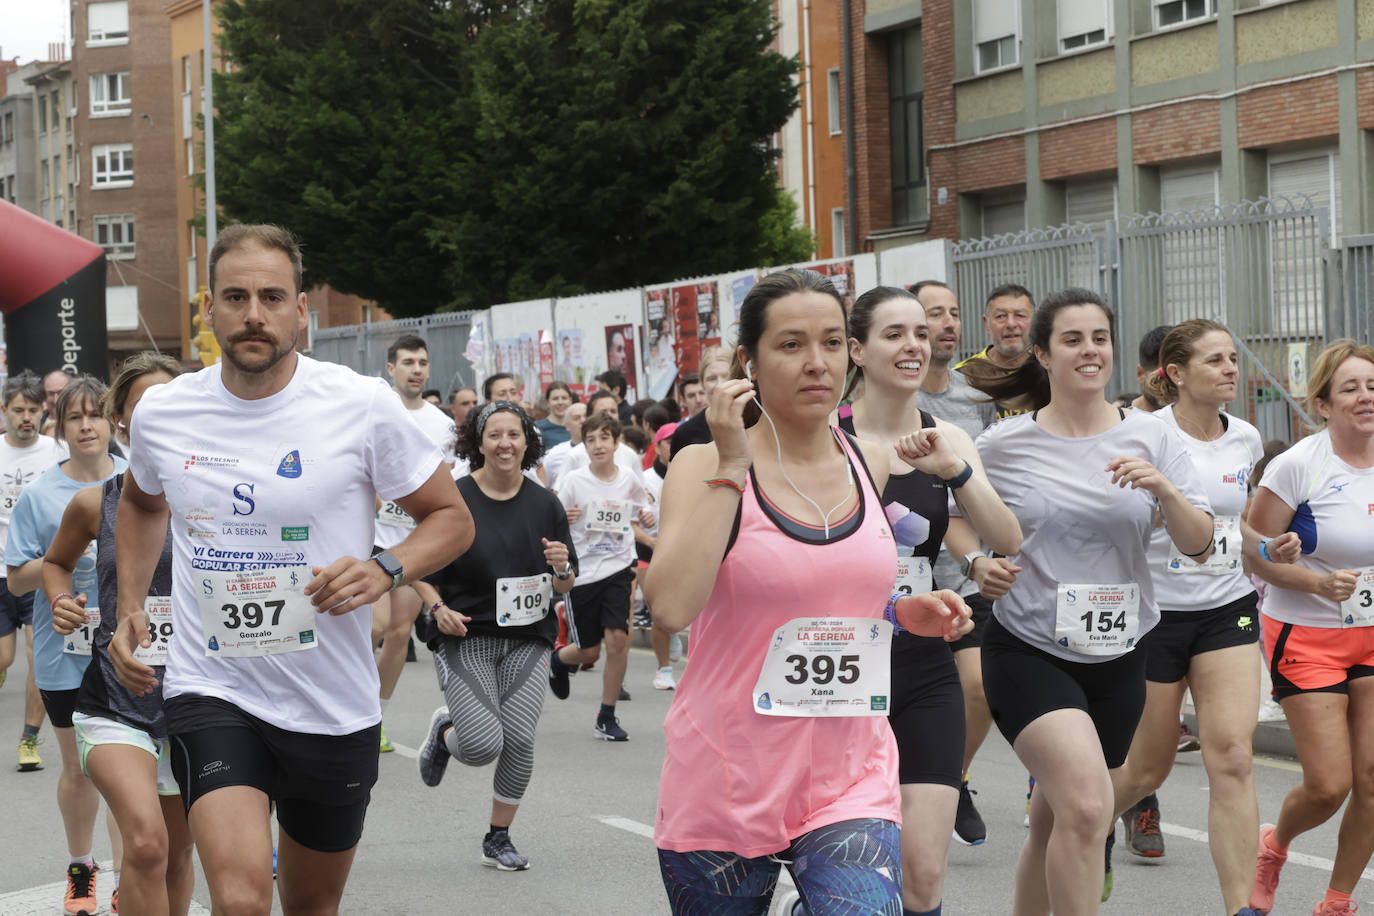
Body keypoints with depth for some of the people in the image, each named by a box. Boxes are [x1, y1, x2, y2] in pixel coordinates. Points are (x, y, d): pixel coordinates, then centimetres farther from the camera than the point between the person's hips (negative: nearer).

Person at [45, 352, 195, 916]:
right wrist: (62, 603, 0)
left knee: (177, 856, 15)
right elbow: (56, 562, 20)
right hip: (113, 704, -2)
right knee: (146, 842, -24)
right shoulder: (95, 504, 0)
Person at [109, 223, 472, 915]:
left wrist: (386, 570, -19)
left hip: (335, 708, 0)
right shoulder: (160, 412, 0)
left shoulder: (362, 406, -9)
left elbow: (452, 517, 1)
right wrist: (129, 610, 10)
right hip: (211, 693, 0)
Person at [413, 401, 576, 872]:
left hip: (527, 641, 3)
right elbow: (421, 569, 2)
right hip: (465, 638, -3)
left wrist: (562, 568, -10)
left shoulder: (545, 504, 7)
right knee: (483, 746, -16)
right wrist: (438, 609, -15)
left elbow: (565, 587, 12)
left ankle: (499, 839, 10)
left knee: (519, 739, -13)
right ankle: (445, 730, 23)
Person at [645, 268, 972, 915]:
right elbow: (671, 606, -22)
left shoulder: (870, 464, 7)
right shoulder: (706, 467, -6)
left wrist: (903, 613, 5)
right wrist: (732, 467, -19)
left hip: (851, 783, 2)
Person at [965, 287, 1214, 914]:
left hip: (1117, 660, 4)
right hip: (1028, 653, -4)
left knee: (1055, 827, 14)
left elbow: (1200, 548, -1)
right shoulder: (1002, 445, -3)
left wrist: (1163, 490, -17)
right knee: (1087, 808, -24)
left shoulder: (1151, 438, 2)